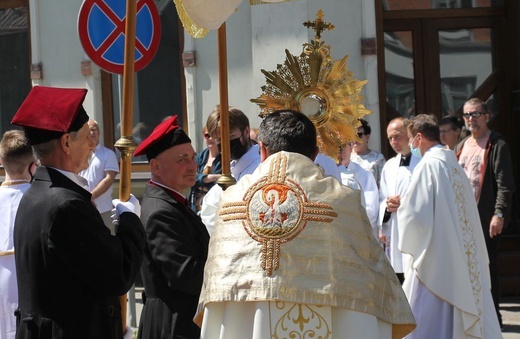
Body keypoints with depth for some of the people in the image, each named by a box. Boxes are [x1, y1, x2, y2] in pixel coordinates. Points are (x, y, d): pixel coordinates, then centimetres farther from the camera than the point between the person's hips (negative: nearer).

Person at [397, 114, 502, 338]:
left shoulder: (428, 165, -13)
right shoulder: (454, 165, 10)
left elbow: (415, 212, -17)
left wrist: (400, 204, 3)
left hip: (435, 255, -8)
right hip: (461, 257, 8)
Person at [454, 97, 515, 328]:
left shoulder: (497, 145, -6)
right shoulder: (461, 147, 16)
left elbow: (505, 184, -12)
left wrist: (499, 214, -20)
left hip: (485, 219, -7)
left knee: (488, 268, -2)